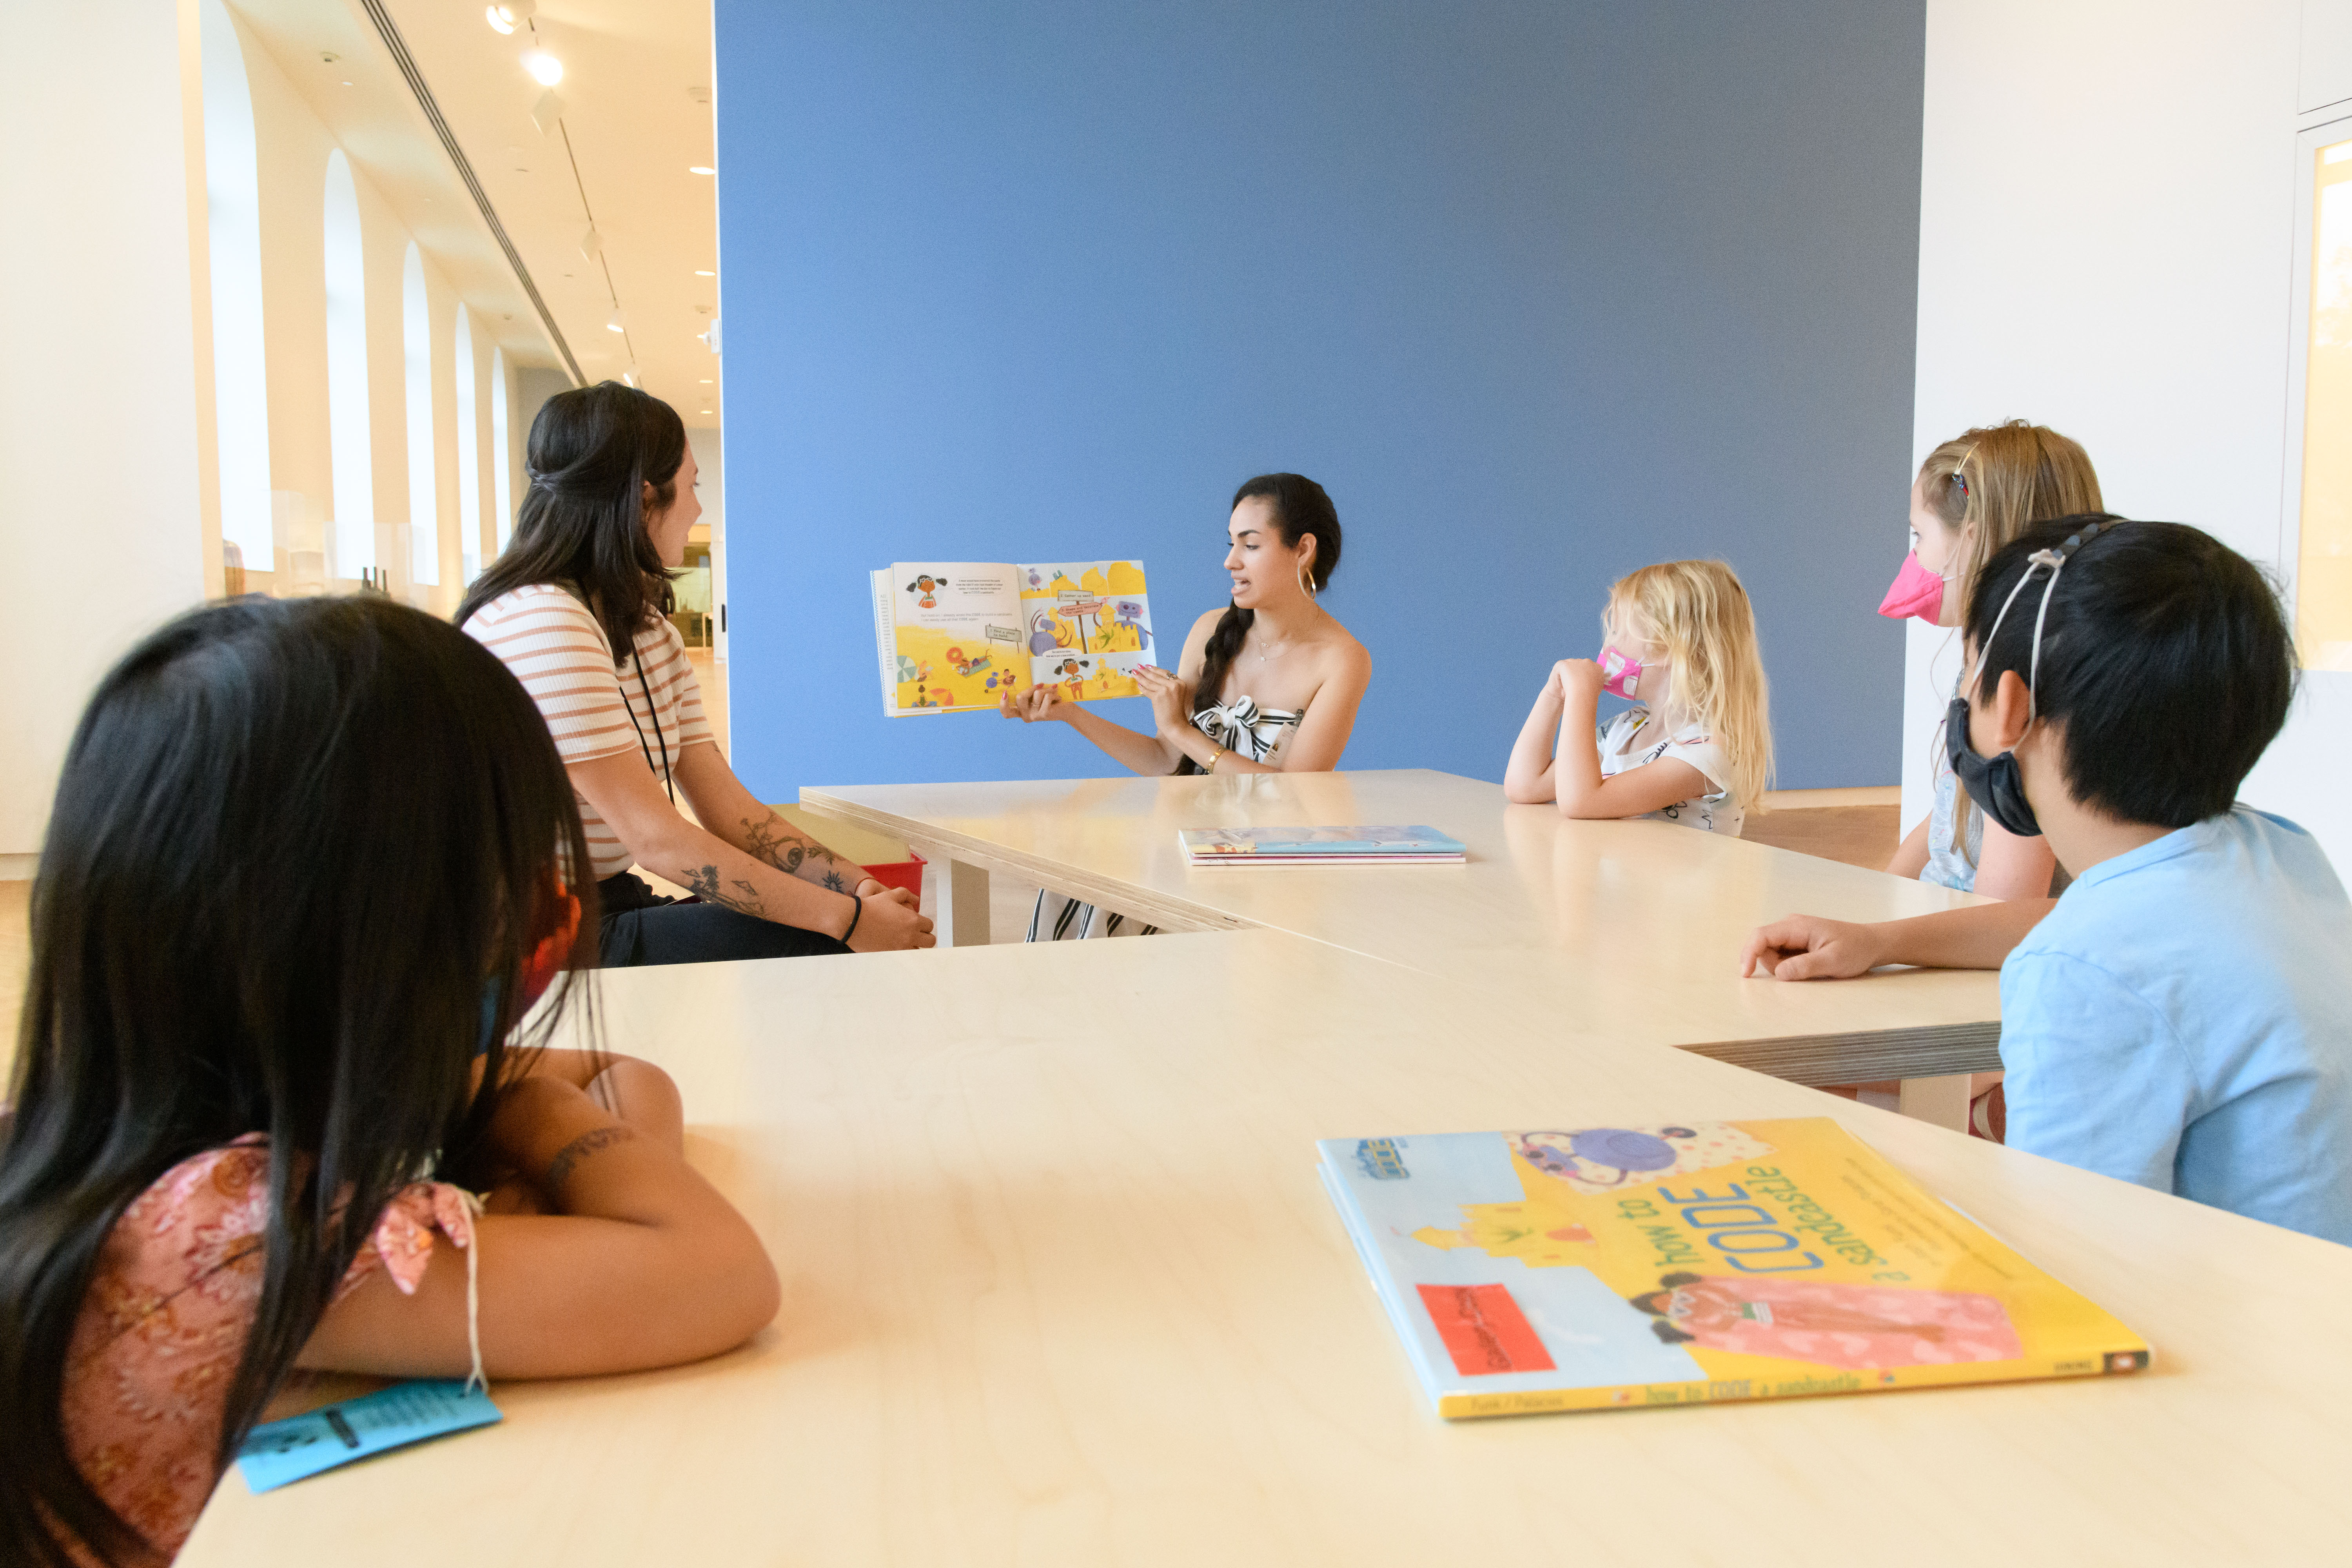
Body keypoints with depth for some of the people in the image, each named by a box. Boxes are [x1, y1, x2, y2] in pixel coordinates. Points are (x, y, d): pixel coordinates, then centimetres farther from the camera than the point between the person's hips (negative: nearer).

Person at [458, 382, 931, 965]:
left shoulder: (651, 632, 15)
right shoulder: (543, 626, -18)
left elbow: (727, 807, 6)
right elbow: (655, 838, -22)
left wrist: (860, 885, -9)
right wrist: (848, 918, -22)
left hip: (609, 905, 9)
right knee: (823, 948, -21)